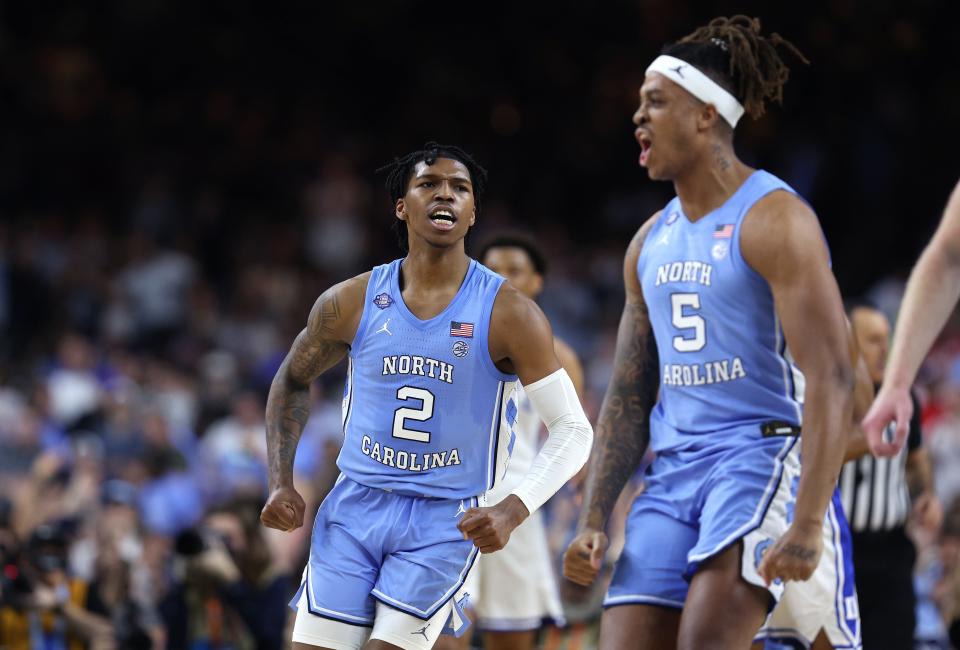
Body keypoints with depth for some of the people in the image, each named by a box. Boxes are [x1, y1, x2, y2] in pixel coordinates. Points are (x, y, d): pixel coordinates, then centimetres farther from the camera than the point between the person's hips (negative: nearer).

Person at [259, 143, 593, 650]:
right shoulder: (351, 303, 0)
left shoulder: (509, 316, -8)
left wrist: (512, 511, -21)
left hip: (446, 523, -3)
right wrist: (280, 483, 6)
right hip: (354, 511, 3)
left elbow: (572, 430, -7)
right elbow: (291, 381, 18)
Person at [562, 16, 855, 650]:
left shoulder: (775, 220, -10)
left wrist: (807, 524, -26)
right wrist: (594, 520, 9)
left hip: (763, 455, -8)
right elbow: (629, 400, 19)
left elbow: (831, 381, -18)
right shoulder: (651, 241, 15)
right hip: (673, 472, 8)